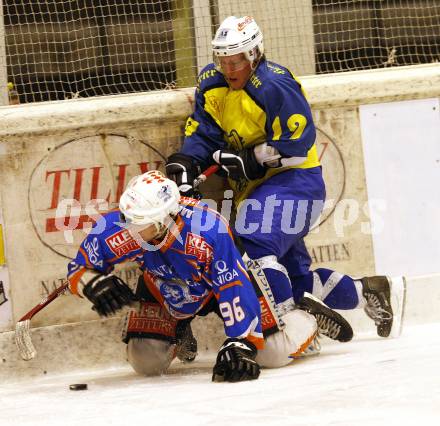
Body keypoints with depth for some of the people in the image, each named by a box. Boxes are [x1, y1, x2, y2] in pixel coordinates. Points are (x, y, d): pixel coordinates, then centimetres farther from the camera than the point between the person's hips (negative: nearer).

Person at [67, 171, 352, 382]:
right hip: (163, 287, 4)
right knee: (147, 363, -8)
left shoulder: (208, 232, -44)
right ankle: (178, 331, 27)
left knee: (273, 352, -14)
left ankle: (307, 317, 21)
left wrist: (241, 346, -46)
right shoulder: (117, 229, -33)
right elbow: (79, 270, -18)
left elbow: (235, 290, -42)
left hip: (225, 274, -3)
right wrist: (95, 284, -41)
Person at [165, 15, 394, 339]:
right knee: (292, 271, 12)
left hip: (294, 179, -9)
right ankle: (364, 293, 29)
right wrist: (185, 164, -17)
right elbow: (202, 133, 2)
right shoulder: (211, 85, 4)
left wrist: (251, 160, -24)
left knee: (256, 241, -29)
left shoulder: (274, 86, -20)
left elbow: (297, 144, -22)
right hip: (258, 186, 9)